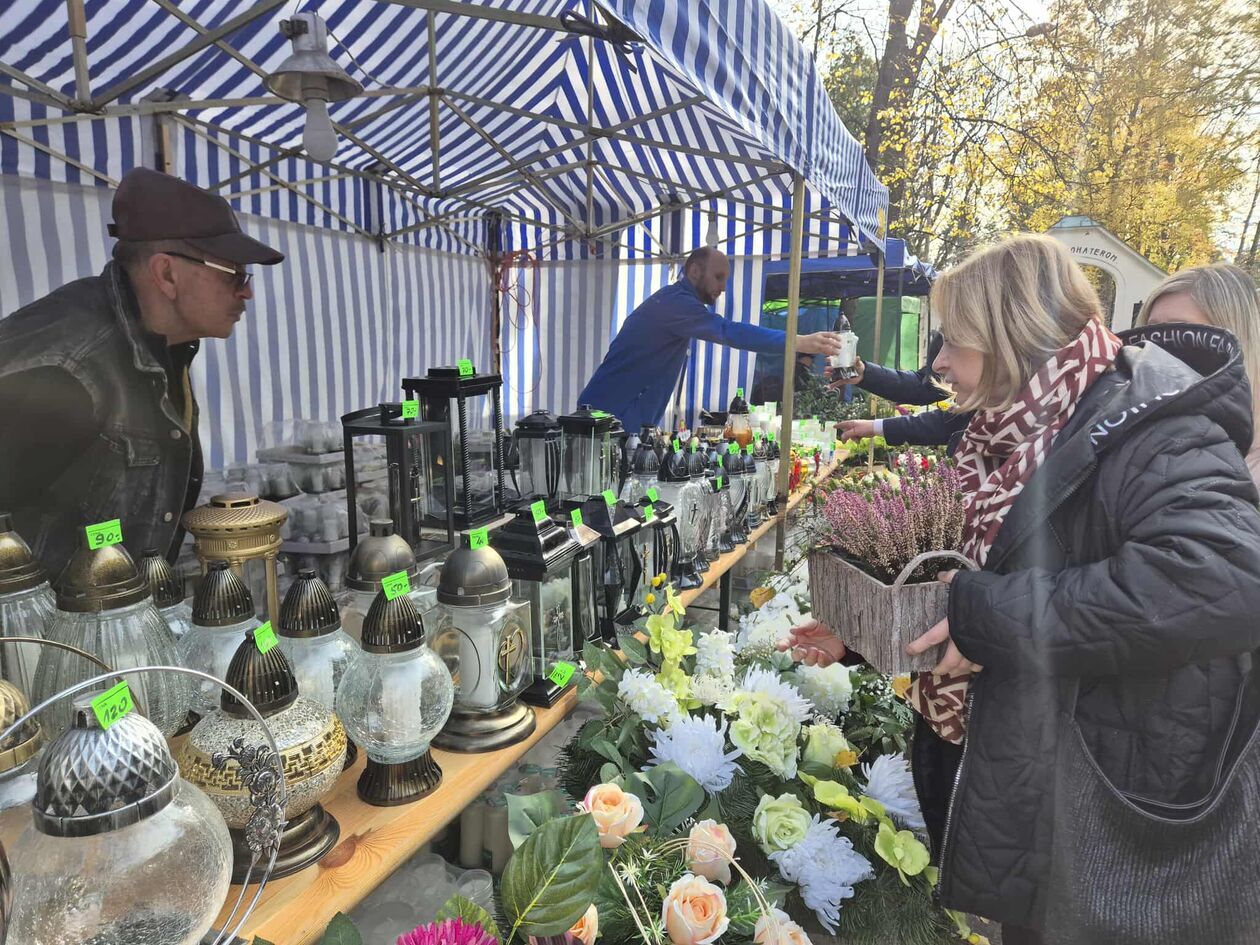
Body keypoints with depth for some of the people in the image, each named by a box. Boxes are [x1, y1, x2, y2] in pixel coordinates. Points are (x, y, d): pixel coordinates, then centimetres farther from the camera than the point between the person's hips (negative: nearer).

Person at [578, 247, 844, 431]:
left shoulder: (675, 303, 19)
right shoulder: (674, 302, -16)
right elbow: (728, 332, -28)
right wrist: (799, 342, -33)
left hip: (629, 421, 10)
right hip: (611, 417, -10)